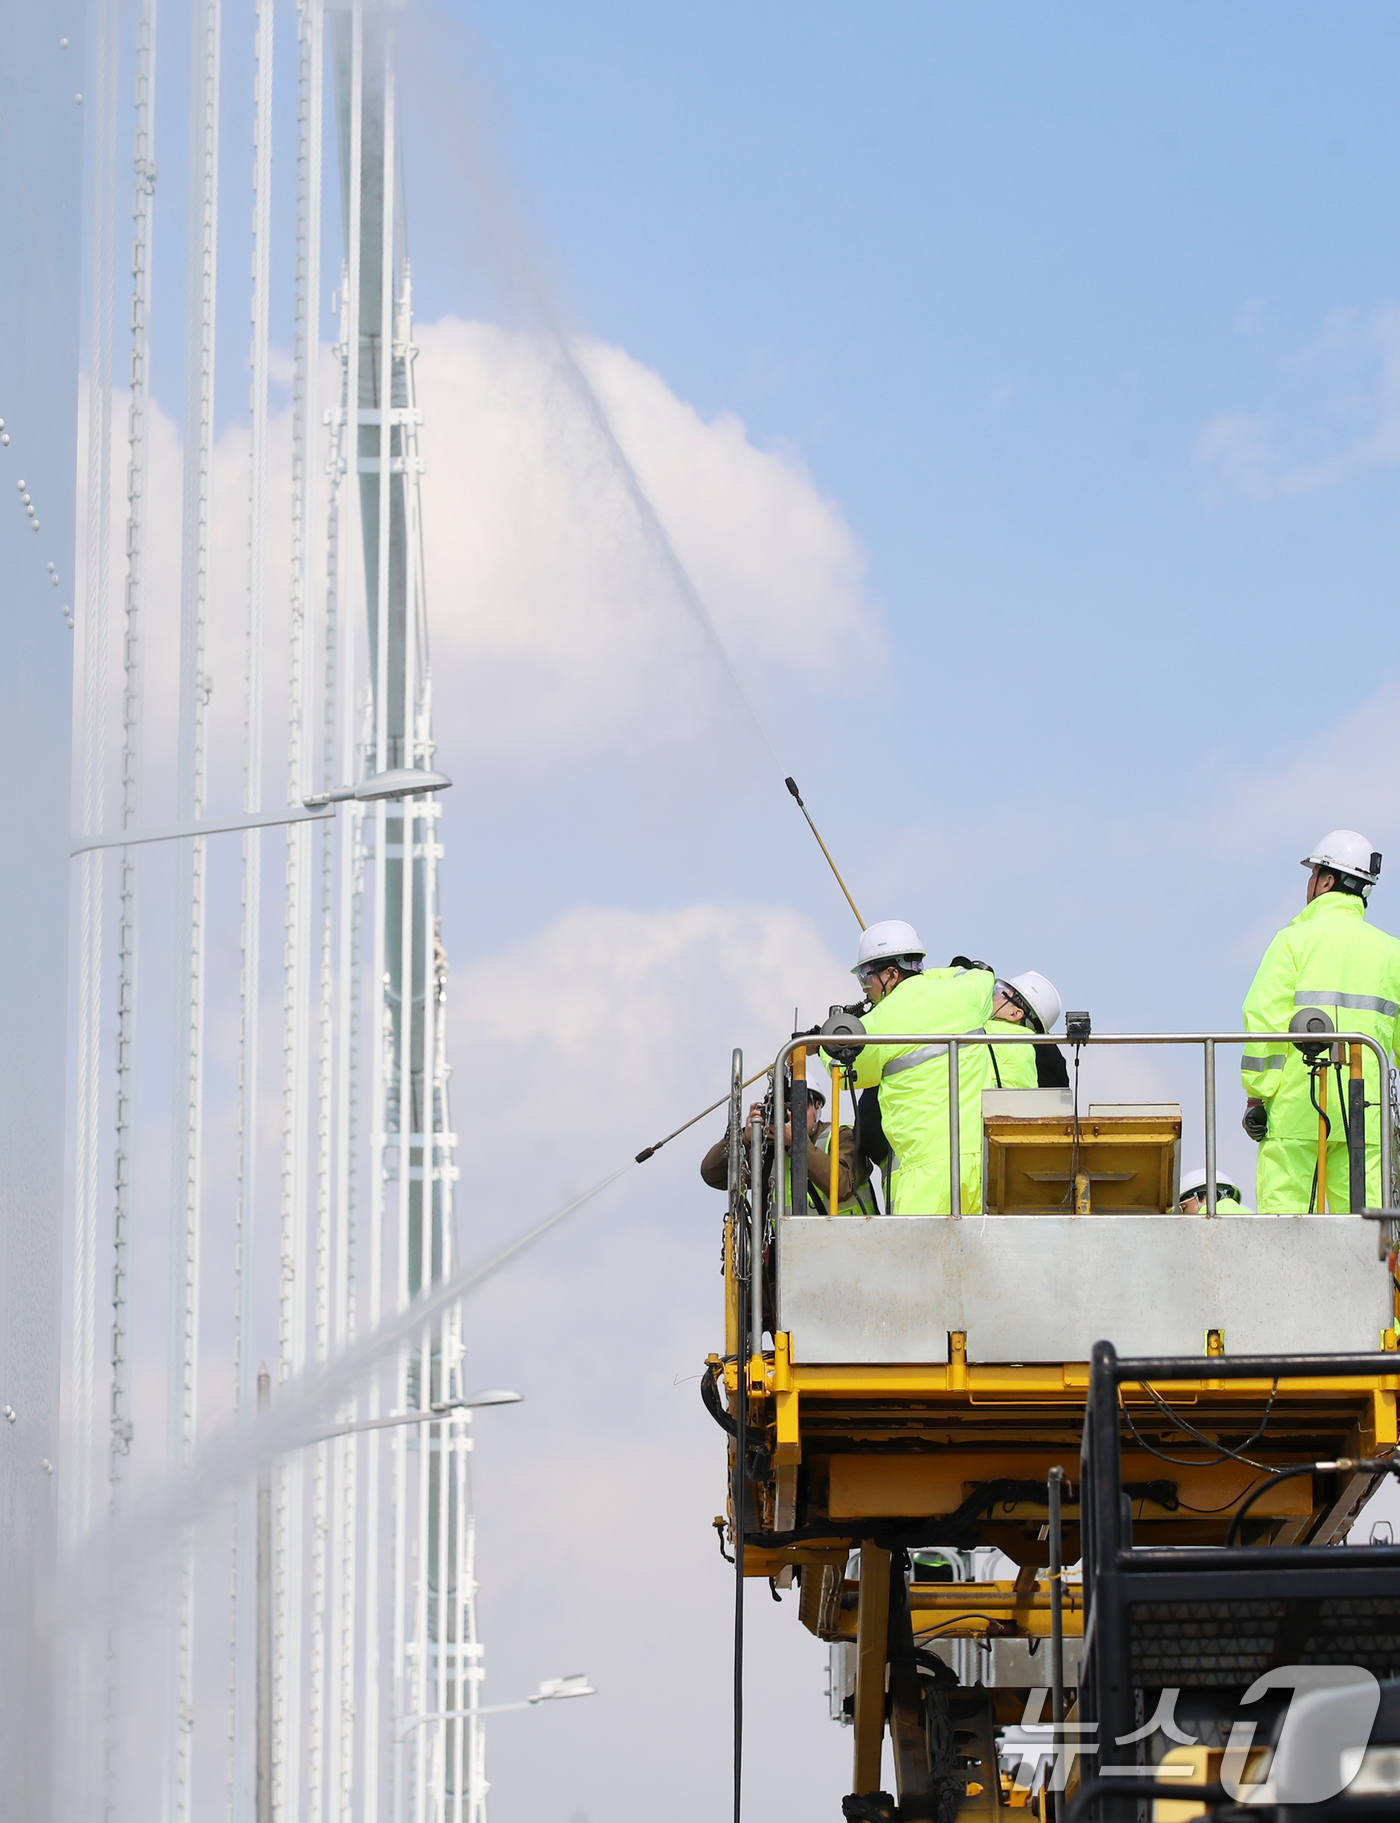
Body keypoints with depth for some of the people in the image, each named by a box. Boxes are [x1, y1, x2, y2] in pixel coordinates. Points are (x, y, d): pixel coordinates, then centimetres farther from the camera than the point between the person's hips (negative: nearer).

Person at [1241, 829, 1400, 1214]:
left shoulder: (1295, 940, 0)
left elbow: (1265, 1021, -7)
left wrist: (1257, 1094, -3)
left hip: (1296, 1107, -3)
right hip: (1365, 1110, 3)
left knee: (1282, 1212, -3)